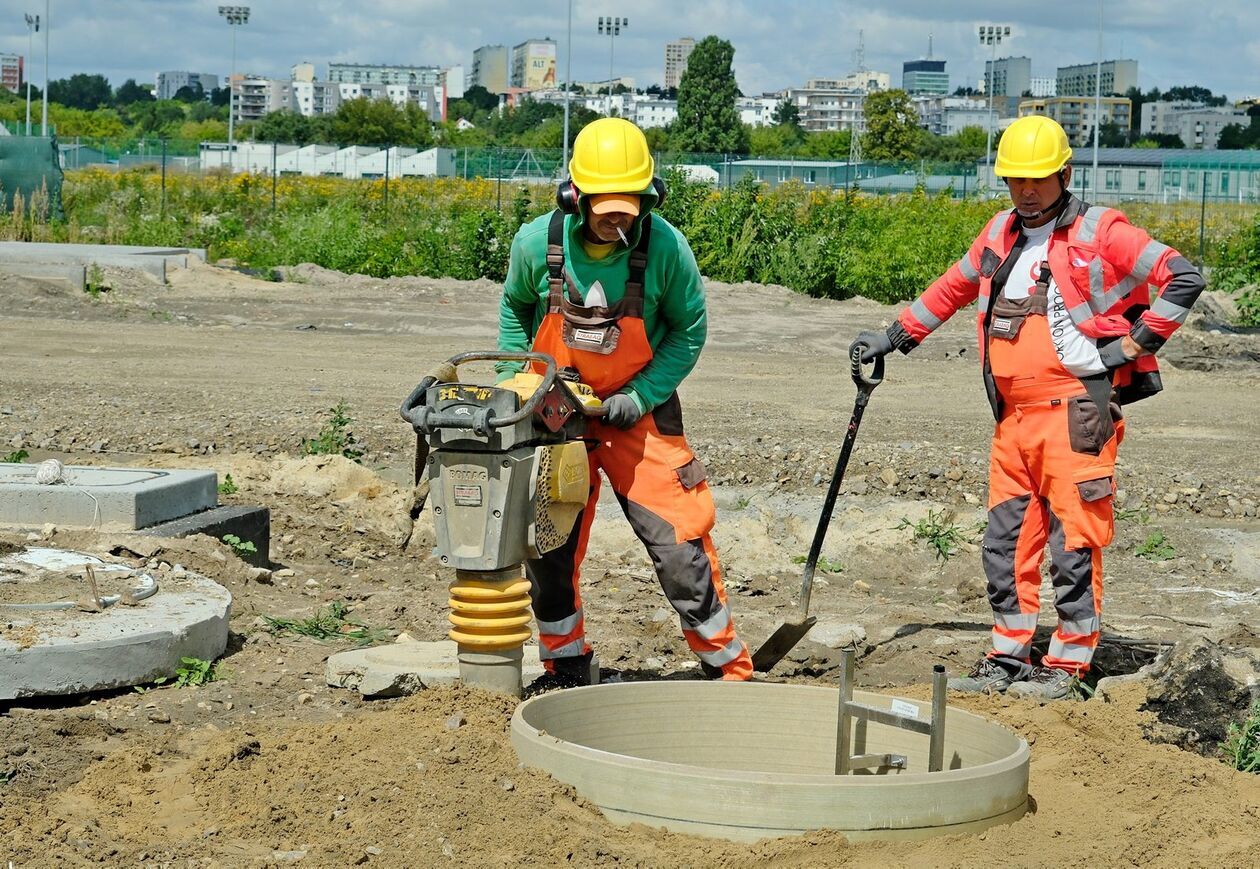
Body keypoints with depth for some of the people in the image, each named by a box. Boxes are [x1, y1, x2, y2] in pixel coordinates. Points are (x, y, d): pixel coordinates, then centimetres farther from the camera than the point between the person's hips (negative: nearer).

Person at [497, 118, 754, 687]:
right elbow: (513, 311, 8)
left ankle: (729, 669, 8)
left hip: (638, 413, -2)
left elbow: (690, 330, -5)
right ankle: (566, 675, 26)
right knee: (548, 550, 7)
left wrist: (642, 397, -13)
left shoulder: (665, 246, -18)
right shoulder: (537, 243, -13)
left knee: (680, 543, -7)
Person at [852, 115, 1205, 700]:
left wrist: (1131, 346, -8)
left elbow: (1182, 279, -6)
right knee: (1006, 541, 10)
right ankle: (1009, 658, 20)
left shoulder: (1101, 233, -4)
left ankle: (1067, 664, 7)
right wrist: (896, 336, 28)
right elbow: (952, 289, 30)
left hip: (1075, 415, -7)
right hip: (1013, 417, 7)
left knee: (1073, 543, -3)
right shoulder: (1000, 235, 16)